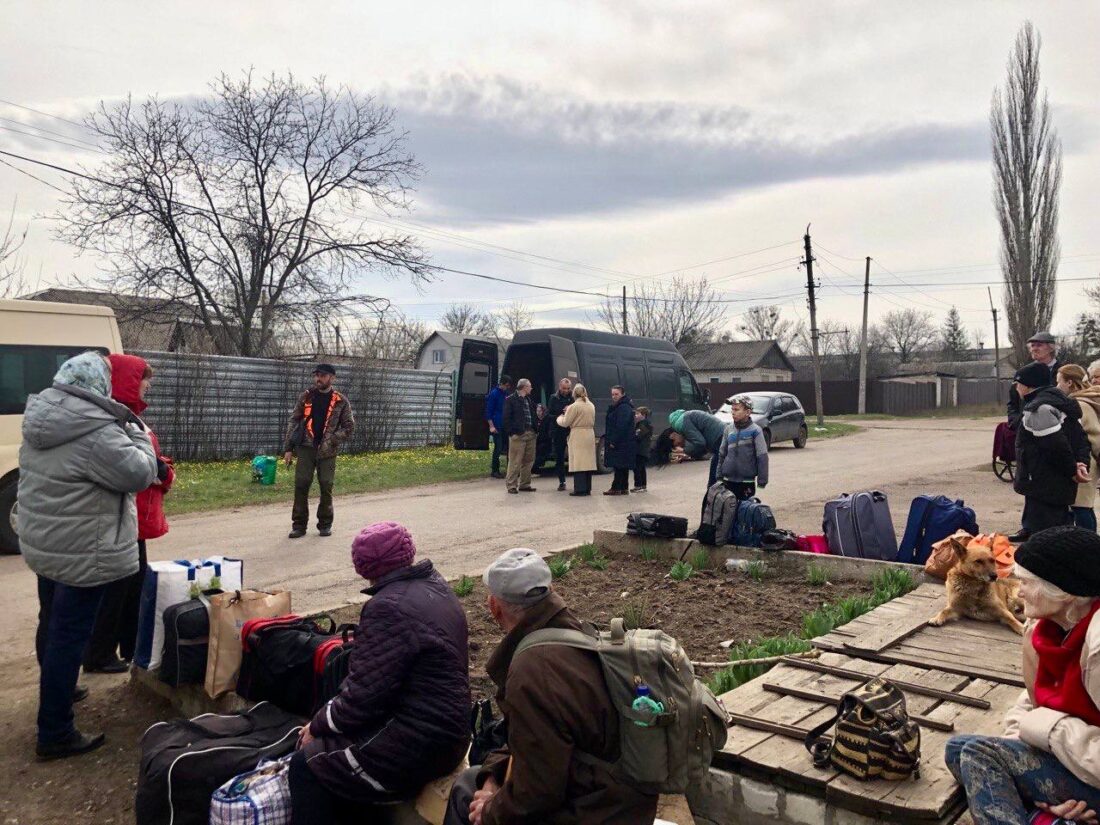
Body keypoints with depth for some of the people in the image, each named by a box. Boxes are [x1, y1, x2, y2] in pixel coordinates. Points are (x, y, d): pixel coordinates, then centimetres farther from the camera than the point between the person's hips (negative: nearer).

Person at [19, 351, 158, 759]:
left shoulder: (40, 421, 4)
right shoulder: (96, 432, -26)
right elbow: (140, 474, -20)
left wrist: (123, 431, 10)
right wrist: (139, 436, -5)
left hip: (42, 544, 9)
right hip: (80, 554, -9)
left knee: (51, 623, 25)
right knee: (70, 635, -1)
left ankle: (54, 692, 46)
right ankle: (55, 734, 9)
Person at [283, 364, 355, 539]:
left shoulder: (341, 401, 1)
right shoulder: (306, 397, 6)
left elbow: (349, 427, 2)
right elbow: (293, 422, 8)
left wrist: (331, 441, -11)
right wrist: (288, 448, 3)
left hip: (327, 451, -1)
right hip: (305, 447, 1)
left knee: (326, 487, 3)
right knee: (301, 485, -2)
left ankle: (325, 524, 16)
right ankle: (299, 524, 7)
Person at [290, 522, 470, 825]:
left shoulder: (389, 607, -22)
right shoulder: (436, 585, 6)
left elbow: (362, 696, -21)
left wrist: (316, 725, -4)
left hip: (419, 746, -9)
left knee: (306, 766, 1)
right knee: (327, 743, 19)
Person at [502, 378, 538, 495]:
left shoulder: (529, 400, 17)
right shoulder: (511, 400, -4)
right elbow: (506, 418, -7)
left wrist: (535, 427, 10)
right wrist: (511, 432, -12)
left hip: (530, 433, 7)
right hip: (518, 434, -7)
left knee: (529, 461, 10)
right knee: (515, 461, -5)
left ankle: (524, 484, 19)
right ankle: (511, 485, 1)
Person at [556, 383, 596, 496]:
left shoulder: (574, 406, -11)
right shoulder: (591, 405, 9)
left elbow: (565, 423, -8)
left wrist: (560, 418, 15)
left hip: (578, 436, -6)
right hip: (590, 434, 6)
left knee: (578, 462, -3)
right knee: (588, 461, 10)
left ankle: (580, 489, -4)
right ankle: (587, 488, 13)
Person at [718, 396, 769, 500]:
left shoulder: (755, 430, -8)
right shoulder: (729, 429, 5)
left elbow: (762, 457, -9)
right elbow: (722, 454, 13)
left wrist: (762, 480, -11)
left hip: (747, 481, -4)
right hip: (728, 480, 4)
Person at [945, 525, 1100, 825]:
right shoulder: (1045, 629, 0)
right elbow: (1036, 699, 7)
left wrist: (1049, 727, -16)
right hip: (1072, 761, 9)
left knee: (978, 754, -19)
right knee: (959, 747, 0)